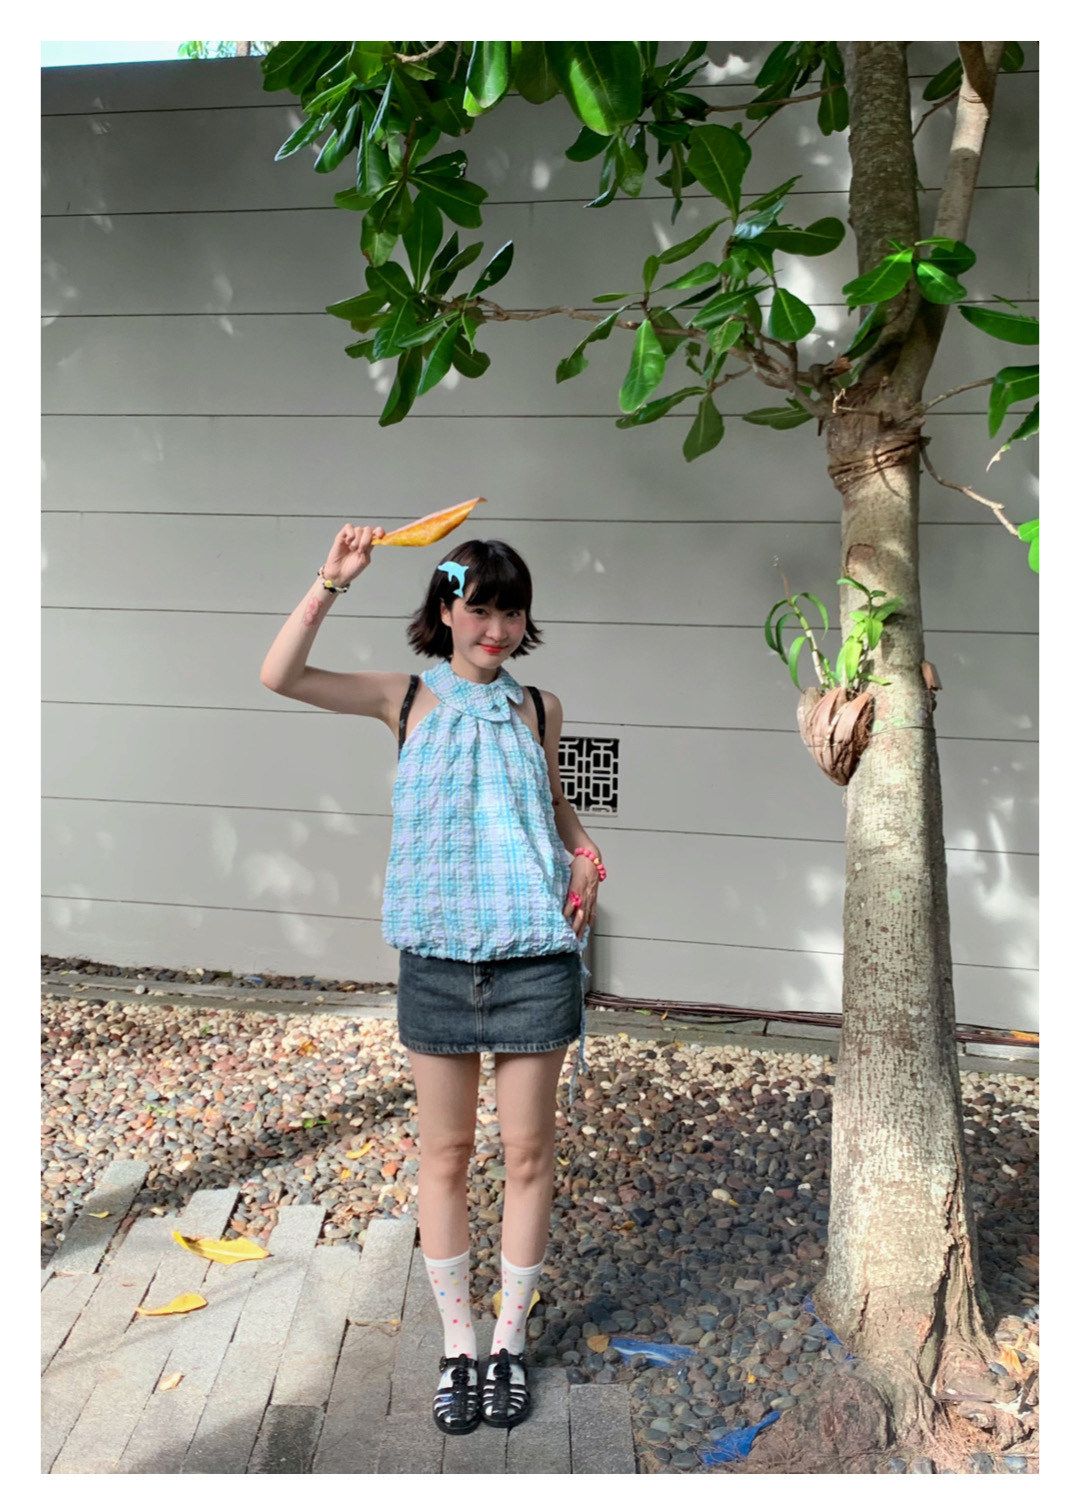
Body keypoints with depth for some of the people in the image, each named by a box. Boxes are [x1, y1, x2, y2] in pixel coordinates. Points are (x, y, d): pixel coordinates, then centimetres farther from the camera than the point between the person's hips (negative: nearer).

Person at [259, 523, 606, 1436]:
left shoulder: (538, 707, 7)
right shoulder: (408, 698, 2)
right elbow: (281, 677, -9)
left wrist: (588, 861, 0)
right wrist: (333, 582, -16)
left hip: (533, 953, 1)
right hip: (437, 954, -1)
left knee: (528, 1151, 9)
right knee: (445, 1155, 11)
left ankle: (511, 1342, 28)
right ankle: (457, 1344, 29)